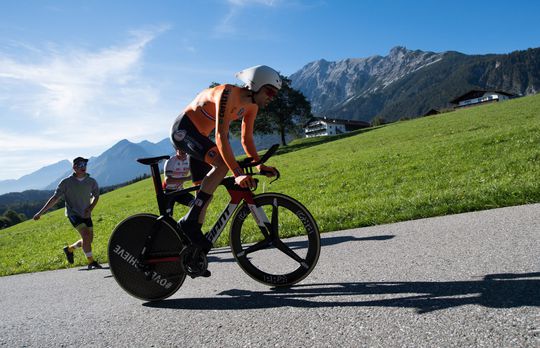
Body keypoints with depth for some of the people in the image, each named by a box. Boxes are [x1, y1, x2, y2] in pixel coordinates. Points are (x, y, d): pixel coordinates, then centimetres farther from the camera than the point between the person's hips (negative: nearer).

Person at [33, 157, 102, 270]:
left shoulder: (91, 182, -3)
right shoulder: (66, 182, -10)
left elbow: (96, 196, 12)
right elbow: (55, 198, -6)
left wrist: (90, 209, -3)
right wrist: (40, 213, -7)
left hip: (86, 214, 5)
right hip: (73, 213, -5)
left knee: (89, 240, 9)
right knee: (86, 235, -21)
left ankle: (69, 249, 37)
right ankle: (91, 262, -11)